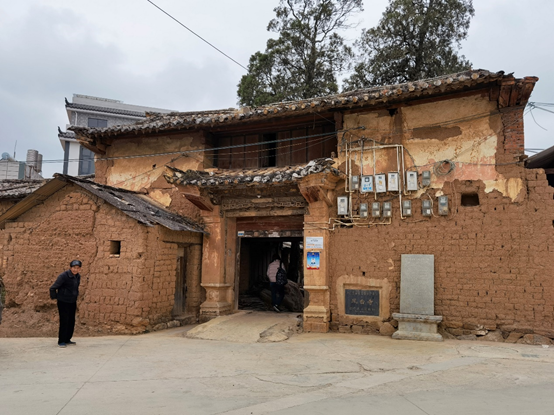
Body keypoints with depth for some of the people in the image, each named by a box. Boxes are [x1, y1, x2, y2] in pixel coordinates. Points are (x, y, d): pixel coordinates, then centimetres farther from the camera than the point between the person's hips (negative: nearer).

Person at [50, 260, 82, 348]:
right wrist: (54, 297, -7)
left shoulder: (78, 276, 4)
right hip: (63, 302, -7)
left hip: (72, 302, 7)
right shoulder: (63, 276, -18)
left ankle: (67, 340, 22)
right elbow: (53, 288, -14)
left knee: (71, 321, 10)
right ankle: (61, 341, 6)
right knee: (64, 321, -6)